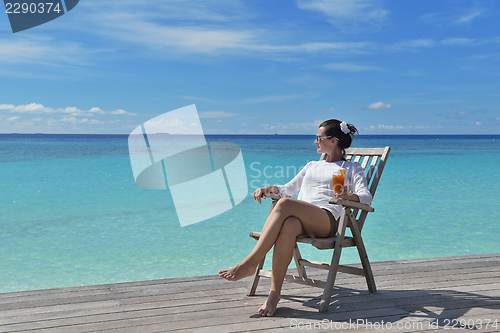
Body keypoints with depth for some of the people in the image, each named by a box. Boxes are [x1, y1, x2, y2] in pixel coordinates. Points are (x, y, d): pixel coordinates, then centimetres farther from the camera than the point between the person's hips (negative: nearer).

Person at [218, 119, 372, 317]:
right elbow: (289, 189, 37)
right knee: (288, 226, -37)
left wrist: (349, 196, -21)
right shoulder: (312, 166, 36)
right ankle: (275, 292, -37)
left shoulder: (351, 168, 20)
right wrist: (270, 188, 14)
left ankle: (250, 264, -35)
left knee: (285, 204, -35)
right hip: (300, 219, 4)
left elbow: (366, 197, 4)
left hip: (327, 220, -4)